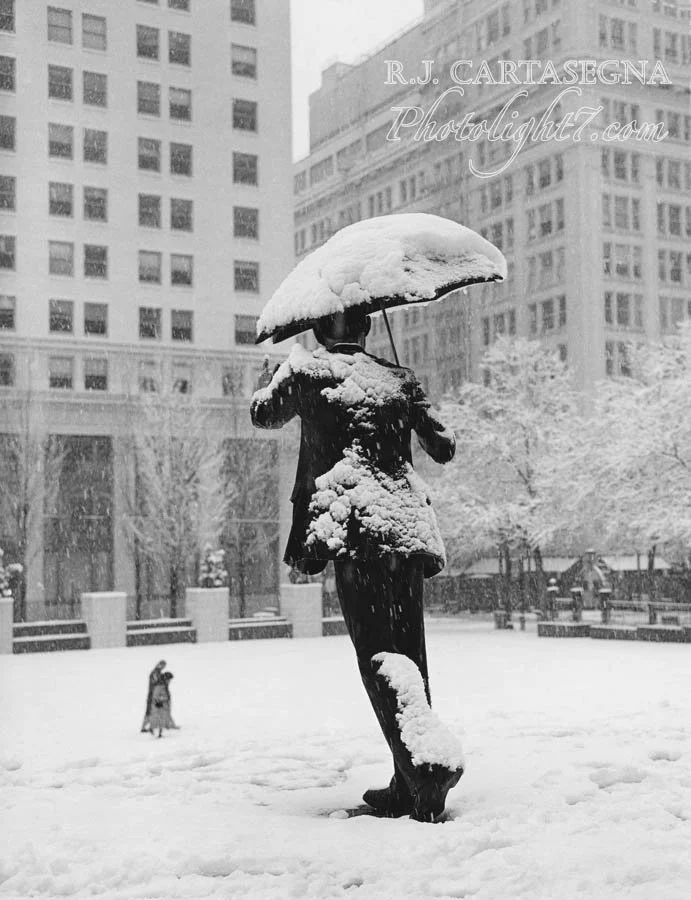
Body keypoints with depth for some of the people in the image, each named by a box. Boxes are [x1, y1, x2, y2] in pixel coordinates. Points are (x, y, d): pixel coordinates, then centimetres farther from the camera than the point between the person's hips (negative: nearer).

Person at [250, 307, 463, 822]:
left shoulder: (308, 369, 7)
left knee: (379, 656, -8)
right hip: (407, 524, 4)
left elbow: (263, 414, 24)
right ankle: (409, 786, 15)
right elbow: (444, 449, 19)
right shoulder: (399, 378, 15)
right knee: (409, 653, 11)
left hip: (354, 527, -4)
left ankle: (430, 762, -27)